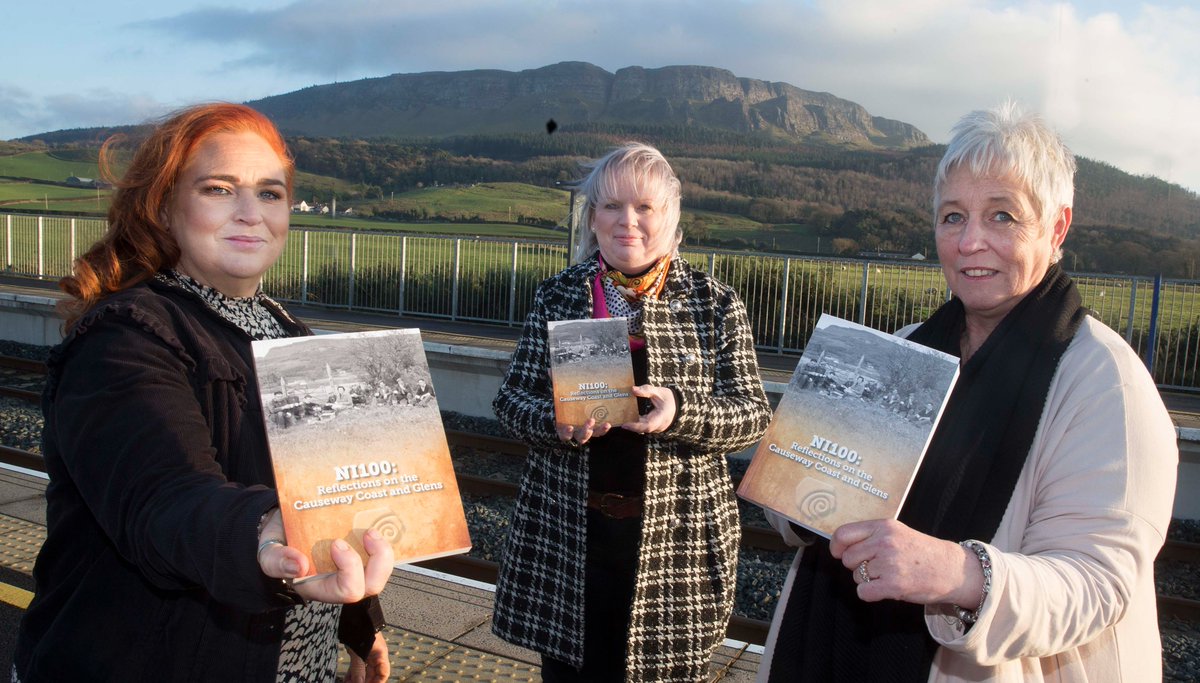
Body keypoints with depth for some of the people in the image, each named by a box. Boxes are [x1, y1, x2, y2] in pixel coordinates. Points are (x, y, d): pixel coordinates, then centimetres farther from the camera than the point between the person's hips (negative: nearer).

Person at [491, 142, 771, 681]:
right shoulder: (557, 297, 4)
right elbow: (511, 400, 5)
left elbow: (752, 414, -2)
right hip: (566, 539, 1)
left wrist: (680, 411, -21)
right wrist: (556, 422, -17)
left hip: (677, 542, -1)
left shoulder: (715, 305, 0)